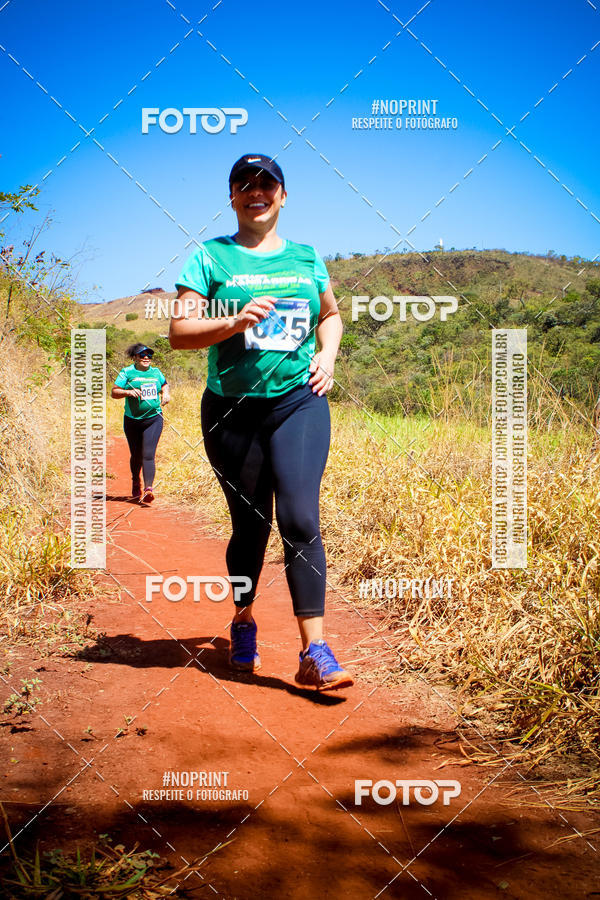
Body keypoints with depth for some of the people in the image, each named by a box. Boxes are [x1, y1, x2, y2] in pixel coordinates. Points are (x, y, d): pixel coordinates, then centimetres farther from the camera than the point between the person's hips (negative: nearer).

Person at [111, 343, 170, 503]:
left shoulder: (156, 372, 10)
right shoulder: (127, 372, 0)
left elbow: (164, 384, 29)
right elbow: (114, 392, -4)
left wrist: (165, 393, 8)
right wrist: (128, 392, -21)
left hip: (153, 419, 0)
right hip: (132, 420, 0)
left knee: (148, 454, -13)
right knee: (136, 455, 11)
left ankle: (148, 489, -21)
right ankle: (135, 483, 37)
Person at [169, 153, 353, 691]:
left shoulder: (306, 257, 13)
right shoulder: (210, 258, 4)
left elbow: (331, 313, 27)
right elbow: (179, 332, -3)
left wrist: (328, 354, 8)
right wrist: (234, 322, -18)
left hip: (299, 402, 1)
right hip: (232, 409, -1)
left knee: (300, 520, -12)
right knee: (250, 524, 8)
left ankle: (315, 653, -10)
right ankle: (243, 621, 34)